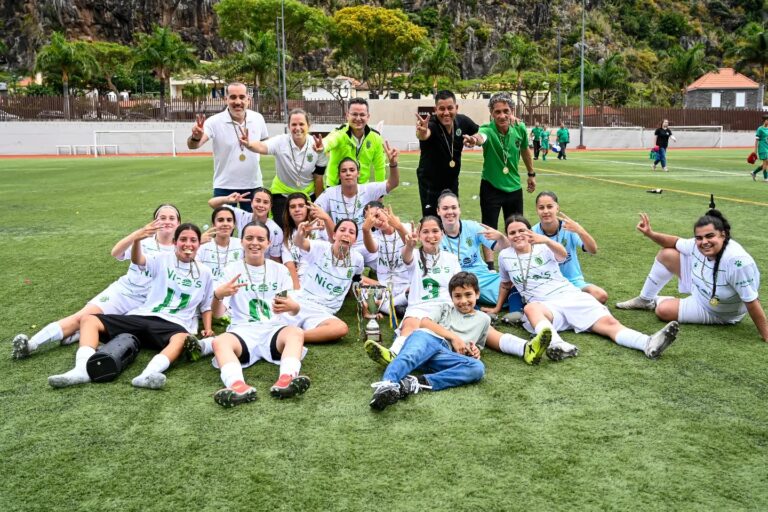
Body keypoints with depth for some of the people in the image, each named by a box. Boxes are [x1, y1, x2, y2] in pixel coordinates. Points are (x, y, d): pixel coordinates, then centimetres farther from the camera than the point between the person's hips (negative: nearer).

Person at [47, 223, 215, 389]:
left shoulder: (205, 273, 12)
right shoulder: (163, 260, 9)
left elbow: (206, 306, 21)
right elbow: (137, 261, -11)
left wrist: (207, 329, 2)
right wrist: (136, 240, -34)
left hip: (173, 325, -2)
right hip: (142, 317, 2)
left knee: (183, 338, -40)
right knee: (89, 320, -14)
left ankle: (149, 374, -62)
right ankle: (83, 369, -36)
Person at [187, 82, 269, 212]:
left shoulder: (258, 118, -4)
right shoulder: (215, 122, -14)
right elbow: (193, 145, -27)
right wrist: (196, 137, -48)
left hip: (253, 185, 3)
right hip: (224, 187, -3)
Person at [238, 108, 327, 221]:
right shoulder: (281, 141, -18)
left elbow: (318, 178, -6)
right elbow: (262, 147, -39)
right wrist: (249, 145, -61)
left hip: (308, 195, 1)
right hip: (281, 195, -1)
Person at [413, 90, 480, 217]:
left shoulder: (462, 121, -9)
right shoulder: (431, 124, -26)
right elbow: (425, 134, -50)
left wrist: (475, 139, -15)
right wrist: (421, 133, -74)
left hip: (452, 183, 5)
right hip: (431, 185, -5)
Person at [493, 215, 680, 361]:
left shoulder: (543, 248, 8)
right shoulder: (505, 256, 11)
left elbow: (562, 254, -16)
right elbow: (505, 284, 28)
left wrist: (547, 241, -38)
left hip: (572, 296, 2)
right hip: (545, 305, -2)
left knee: (609, 322, -23)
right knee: (530, 308, -40)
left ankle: (649, 344, -43)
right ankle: (558, 345, -66)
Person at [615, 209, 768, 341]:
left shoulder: (737, 261, -42)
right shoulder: (698, 245, -21)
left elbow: (751, 302, -36)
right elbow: (676, 242, 2)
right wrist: (651, 234, -14)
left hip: (717, 312, -6)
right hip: (699, 289, 6)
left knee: (664, 310, -18)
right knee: (666, 254, -4)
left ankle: (656, 301, 23)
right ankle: (645, 300, 19)